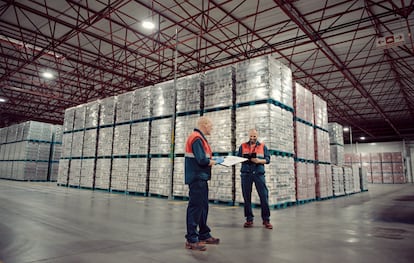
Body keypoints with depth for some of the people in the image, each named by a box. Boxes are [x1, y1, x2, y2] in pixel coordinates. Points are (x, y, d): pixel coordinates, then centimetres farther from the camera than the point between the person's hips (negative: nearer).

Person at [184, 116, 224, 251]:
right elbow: (202, 160, -23)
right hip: (197, 178, -11)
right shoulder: (197, 138, -16)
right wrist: (215, 161, -7)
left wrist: (211, 159, 3)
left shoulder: (199, 137, 17)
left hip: (200, 178, 11)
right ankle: (191, 240, 4)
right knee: (195, 207, -4)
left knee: (203, 206, 15)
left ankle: (204, 235, 26)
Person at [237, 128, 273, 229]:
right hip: (246, 174, 1)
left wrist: (259, 160, -14)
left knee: (264, 196, -6)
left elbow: (267, 159, 4)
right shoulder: (242, 146, 12)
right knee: (247, 197, 3)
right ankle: (249, 219, 14)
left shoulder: (263, 146, 11)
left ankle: (266, 219, 4)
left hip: (259, 173, -1)